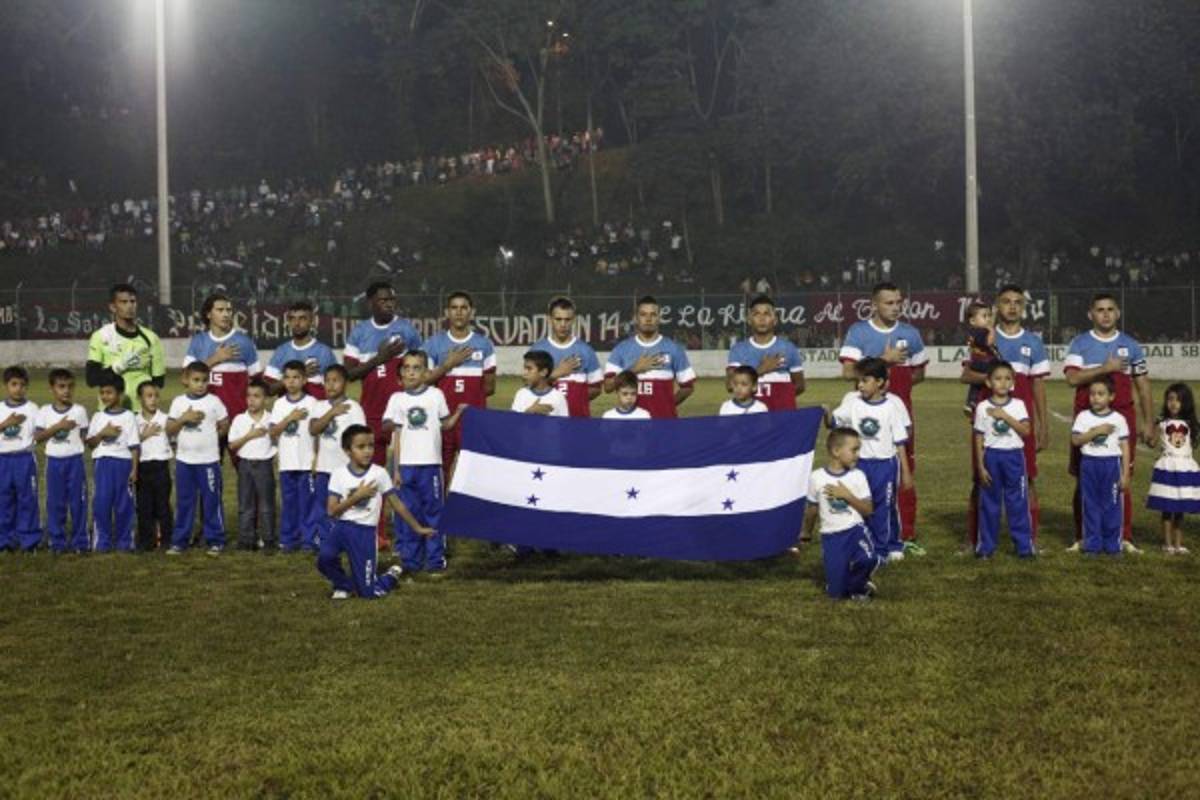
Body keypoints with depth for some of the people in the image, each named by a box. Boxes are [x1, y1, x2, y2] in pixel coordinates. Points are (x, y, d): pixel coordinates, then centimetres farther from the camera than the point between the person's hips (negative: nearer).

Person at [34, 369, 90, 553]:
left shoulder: (79, 411, -1)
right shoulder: (45, 411, 1)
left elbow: (85, 437, 6)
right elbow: (37, 437, -7)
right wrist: (58, 426, -15)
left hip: (75, 460, -1)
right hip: (54, 461, 1)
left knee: (78, 501, 3)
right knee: (55, 502, 6)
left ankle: (79, 541, 11)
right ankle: (58, 541, 14)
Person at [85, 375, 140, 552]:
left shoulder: (128, 417, 1)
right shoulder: (98, 417, 10)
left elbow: (134, 445, 0)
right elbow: (90, 443, 8)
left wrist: (134, 468, -5)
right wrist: (103, 433, -10)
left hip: (123, 462, -2)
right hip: (102, 462, 2)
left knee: (124, 503, 2)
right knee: (101, 502, -1)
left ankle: (124, 541, 12)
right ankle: (103, 541, 8)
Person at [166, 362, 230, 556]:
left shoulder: (214, 401, -3)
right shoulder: (178, 402, 3)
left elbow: (224, 426, 2)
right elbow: (169, 430, 0)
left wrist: (209, 437, 2)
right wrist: (184, 418, -14)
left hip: (208, 460, -2)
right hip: (184, 460, 2)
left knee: (212, 501, 2)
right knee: (183, 501, 10)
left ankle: (215, 541, 10)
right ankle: (179, 541, 17)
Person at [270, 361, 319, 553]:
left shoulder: (311, 402, -1)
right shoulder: (279, 404, 7)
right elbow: (273, 432, 2)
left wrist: (317, 457, -7)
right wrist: (290, 418, -11)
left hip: (307, 462, -3)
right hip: (286, 462, 3)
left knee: (307, 502, 0)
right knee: (288, 502, 8)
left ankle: (309, 540, 6)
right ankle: (288, 540, 15)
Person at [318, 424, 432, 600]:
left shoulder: (379, 473, -4)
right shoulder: (339, 474, -3)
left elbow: (397, 504, 6)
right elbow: (331, 511, -7)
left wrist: (418, 528, 11)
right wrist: (357, 496, -16)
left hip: (364, 531, -1)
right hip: (341, 526, 1)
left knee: (368, 592, -4)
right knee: (324, 558, -31)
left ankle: (392, 575, 33)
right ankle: (345, 585, 3)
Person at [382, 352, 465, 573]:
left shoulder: (436, 395, 4)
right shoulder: (397, 399, 6)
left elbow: (445, 425, 11)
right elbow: (396, 435, 6)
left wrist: (459, 412, -6)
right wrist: (396, 468, 2)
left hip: (430, 463, -1)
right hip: (406, 464, 1)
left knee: (433, 512, 2)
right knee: (407, 513, 5)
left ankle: (435, 560, 9)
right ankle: (410, 560, 13)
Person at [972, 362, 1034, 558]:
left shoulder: (1018, 405, 2)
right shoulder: (983, 407, -1)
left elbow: (1026, 431, -9)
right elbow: (979, 439, 1)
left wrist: (1005, 416, -16)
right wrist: (980, 467, -3)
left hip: (1014, 456, 0)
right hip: (991, 456, 0)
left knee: (1018, 502, 3)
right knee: (989, 503, 6)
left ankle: (1024, 544, 9)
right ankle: (986, 545, 14)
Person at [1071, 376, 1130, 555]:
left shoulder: (1118, 419, 1)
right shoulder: (1083, 416, 2)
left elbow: (1125, 447, 1)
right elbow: (1075, 440, -7)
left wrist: (1125, 474, -3)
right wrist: (1097, 431, -17)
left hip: (1111, 464, -1)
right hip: (1089, 463, 1)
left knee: (1112, 505, 2)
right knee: (1090, 505, 5)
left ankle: (1112, 544, 12)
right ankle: (1092, 544, 12)